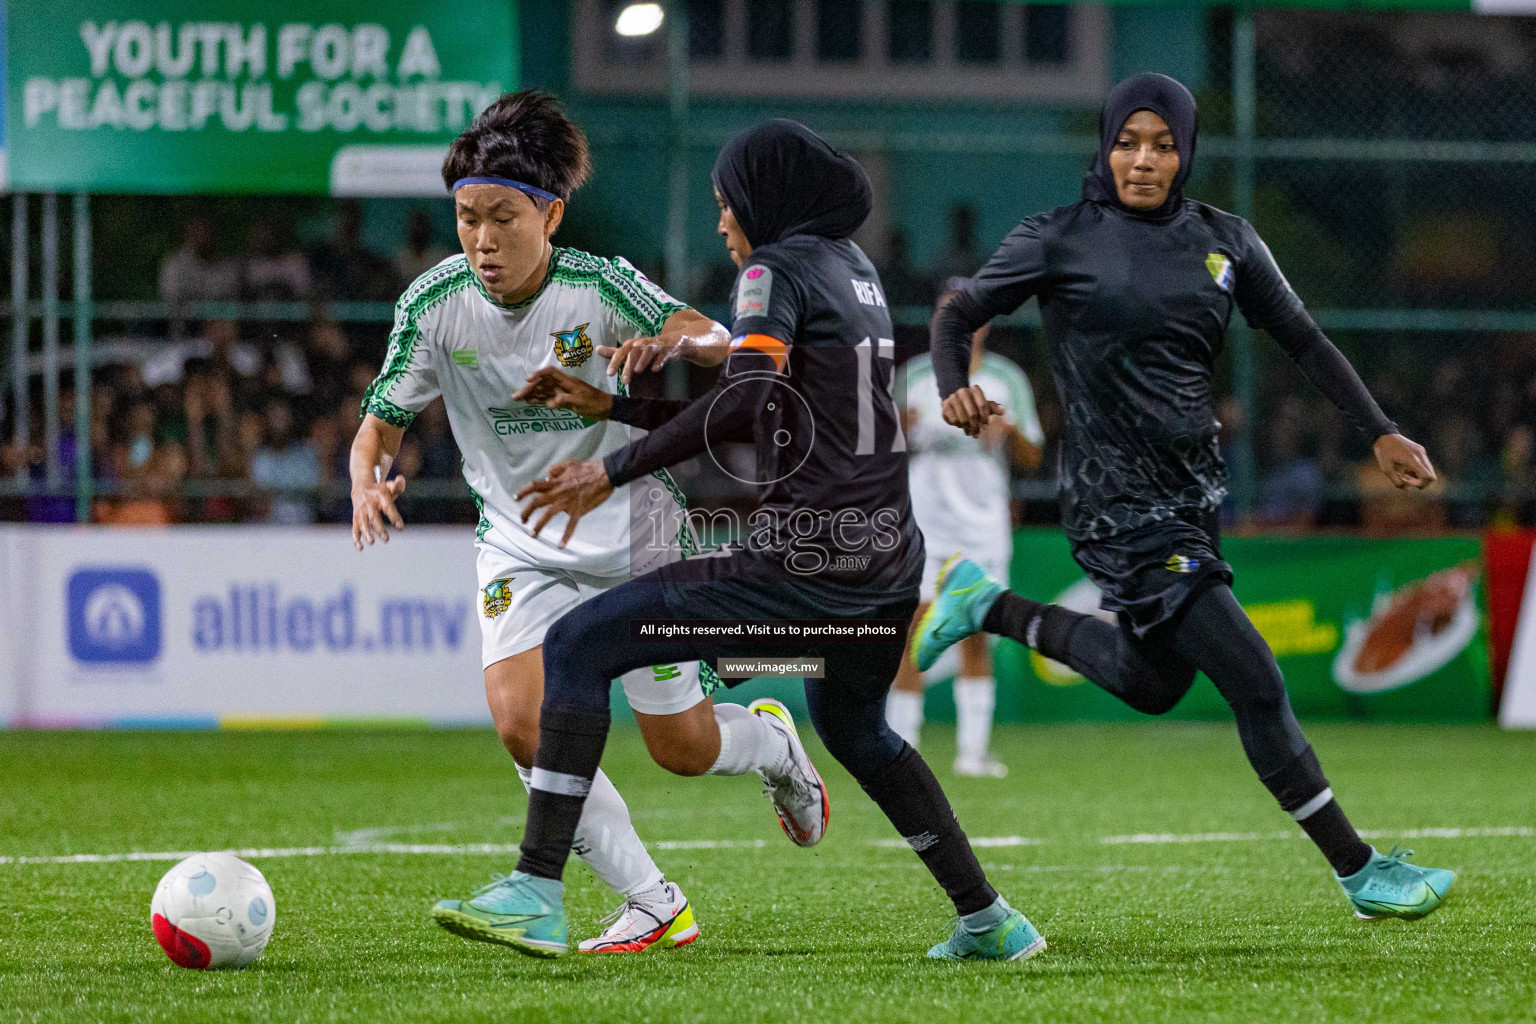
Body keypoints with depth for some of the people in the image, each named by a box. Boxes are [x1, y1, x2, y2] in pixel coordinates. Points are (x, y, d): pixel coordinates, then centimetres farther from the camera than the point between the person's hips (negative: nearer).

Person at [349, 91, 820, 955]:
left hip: (633, 536, -2)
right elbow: (386, 417, -4)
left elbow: (715, 344, -32)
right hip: (522, 548, 2)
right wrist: (368, 478, -27)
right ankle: (657, 907, -10)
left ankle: (772, 742, 43)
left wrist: (670, 344, -56)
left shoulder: (599, 287, -20)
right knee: (521, 721, -22)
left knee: (683, 749, 5)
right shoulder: (435, 304, -13)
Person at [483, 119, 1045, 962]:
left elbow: (744, 401, -22)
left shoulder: (777, 272, -6)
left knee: (577, 646, -5)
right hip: (888, 564, 9)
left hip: (802, 562, -9)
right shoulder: (854, 268, 19)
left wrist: (614, 472, -18)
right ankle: (988, 922, 35)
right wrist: (608, 408, 22)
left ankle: (537, 892, -15)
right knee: (854, 729, 35)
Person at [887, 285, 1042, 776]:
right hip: (924, 523, -2)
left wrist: (1010, 430, -14)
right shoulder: (916, 376, 3)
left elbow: (1031, 458, 7)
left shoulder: (1007, 380, 6)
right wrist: (901, 429, -17)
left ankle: (973, 750, 7)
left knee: (976, 637, 2)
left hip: (983, 528, 2)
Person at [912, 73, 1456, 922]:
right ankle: (1360, 872, 0)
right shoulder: (1061, 240, -7)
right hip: (1120, 502, -7)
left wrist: (1379, 432, 4)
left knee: (1153, 684, 21)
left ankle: (990, 607, 35)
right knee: (1255, 684, -9)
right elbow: (958, 315, -3)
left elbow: (1302, 340, 11)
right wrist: (955, 388, -24)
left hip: (1194, 488, 7)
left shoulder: (1223, 241, 5)